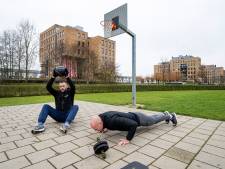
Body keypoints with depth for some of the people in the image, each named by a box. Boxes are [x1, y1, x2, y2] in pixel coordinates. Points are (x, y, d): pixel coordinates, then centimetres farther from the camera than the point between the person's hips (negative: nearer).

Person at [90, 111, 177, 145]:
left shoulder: (113, 120, -44)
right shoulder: (102, 117, -17)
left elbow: (133, 124, -44)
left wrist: (128, 139, -39)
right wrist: (106, 127, -5)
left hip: (138, 119, -7)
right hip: (132, 116, 8)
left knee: (154, 119, 21)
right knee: (153, 118, 32)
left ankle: (170, 116, 47)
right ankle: (165, 114, 58)